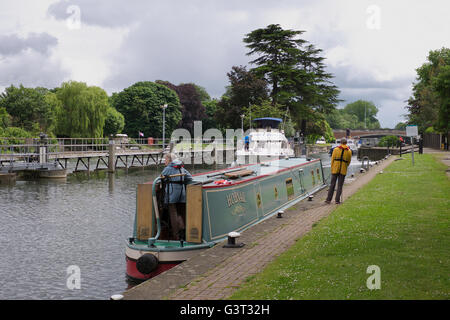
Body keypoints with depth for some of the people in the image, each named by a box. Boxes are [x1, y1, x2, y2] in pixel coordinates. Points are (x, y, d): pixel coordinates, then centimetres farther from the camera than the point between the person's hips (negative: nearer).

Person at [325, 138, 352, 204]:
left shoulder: (336, 149, 0)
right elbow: (349, 161, 10)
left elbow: (332, 159, 1)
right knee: (340, 186, 5)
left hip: (335, 169, 0)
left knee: (332, 184, 6)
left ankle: (329, 199, 5)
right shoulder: (349, 151, 3)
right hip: (343, 170, 0)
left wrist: (332, 169, 8)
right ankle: (337, 200, 1)